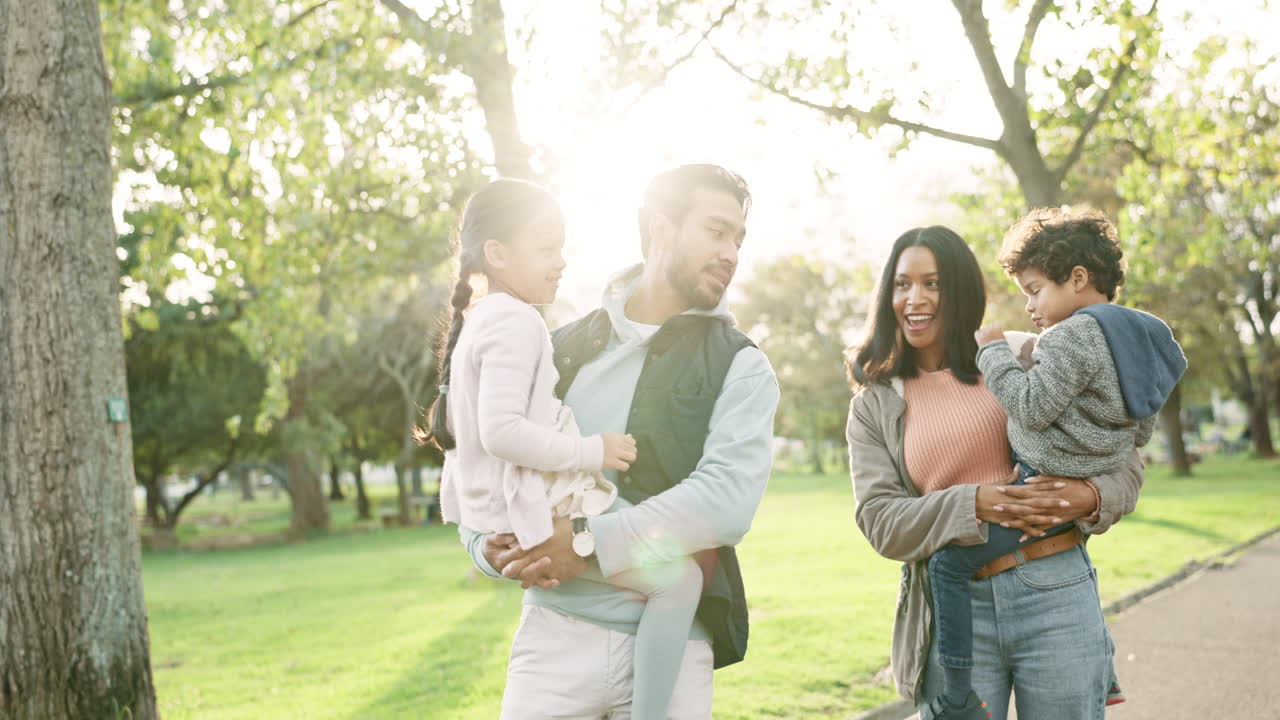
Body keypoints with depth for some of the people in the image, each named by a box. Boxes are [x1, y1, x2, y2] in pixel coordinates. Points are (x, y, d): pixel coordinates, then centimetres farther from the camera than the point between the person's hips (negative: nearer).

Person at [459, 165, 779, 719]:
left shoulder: (740, 368, 2)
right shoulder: (560, 351, 11)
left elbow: (728, 500, -13)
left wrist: (588, 544, -17)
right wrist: (489, 546, -6)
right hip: (554, 630, 2)